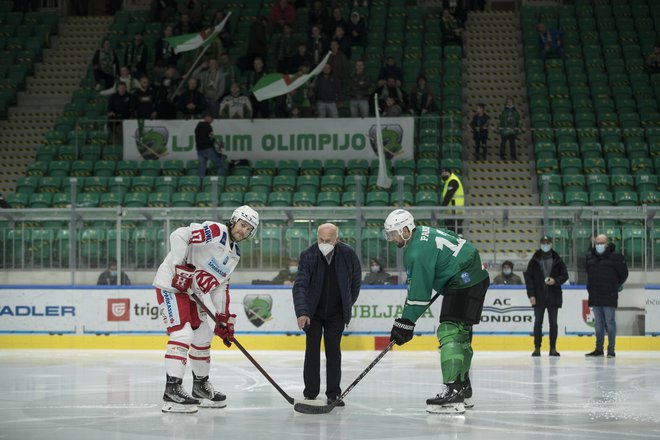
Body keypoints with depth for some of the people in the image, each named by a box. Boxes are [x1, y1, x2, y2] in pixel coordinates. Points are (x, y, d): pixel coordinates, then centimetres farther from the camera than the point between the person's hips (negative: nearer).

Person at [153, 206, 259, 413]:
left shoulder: (234, 254, 14)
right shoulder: (215, 232, -15)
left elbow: (221, 286, 17)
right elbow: (178, 235, -26)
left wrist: (224, 318, 11)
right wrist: (181, 268, -28)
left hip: (190, 292, 10)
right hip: (171, 285, -10)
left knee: (203, 335, 16)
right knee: (182, 333, -20)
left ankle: (200, 386, 30)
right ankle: (172, 390, -25)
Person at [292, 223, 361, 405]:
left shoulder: (348, 254, -15)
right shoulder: (308, 256, -20)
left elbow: (356, 281, 2)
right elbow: (300, 285, -24)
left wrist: (348, 305, 7)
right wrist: (302, 312, -35)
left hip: (336, 312, 1)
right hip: (313, 311, -1)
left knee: (333, 351, 2)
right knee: (312, 350, -2)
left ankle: (333, 394, 8)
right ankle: (310, 394, 4)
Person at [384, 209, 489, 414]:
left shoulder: (418, 252, -20)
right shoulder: (424, 232, 10)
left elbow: (419, 291, -20)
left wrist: (406, 322, -15)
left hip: (464, 284, -11)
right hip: (476, 276, 11)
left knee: (450, 333, -18)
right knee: (461, 334, 18)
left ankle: (453, 391, -28)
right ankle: (464, 389, 28)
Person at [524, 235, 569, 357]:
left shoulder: (557, 260, 5)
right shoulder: (534, 260, 4)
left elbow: (565, 275, 7)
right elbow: (528, 277, 2)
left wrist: (555, 281, -13)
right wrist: (531, 294, -6)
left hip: (553, 296, 0)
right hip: (539, 297, 0)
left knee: (553, 323, 3)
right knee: (538, 322, 1)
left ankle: (553, 348, 8)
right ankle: (537, 348, 4)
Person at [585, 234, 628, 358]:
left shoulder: (615, 256, -5)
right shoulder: (589, 256, 9)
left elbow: (624, 274, 1)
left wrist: (615, 287, 1)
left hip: (609, 296, -5)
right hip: (595, 297, 5)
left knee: (610, 323, -3)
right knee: (599, 324, 10)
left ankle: (611, 350, 1)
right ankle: (599, 349, 15)